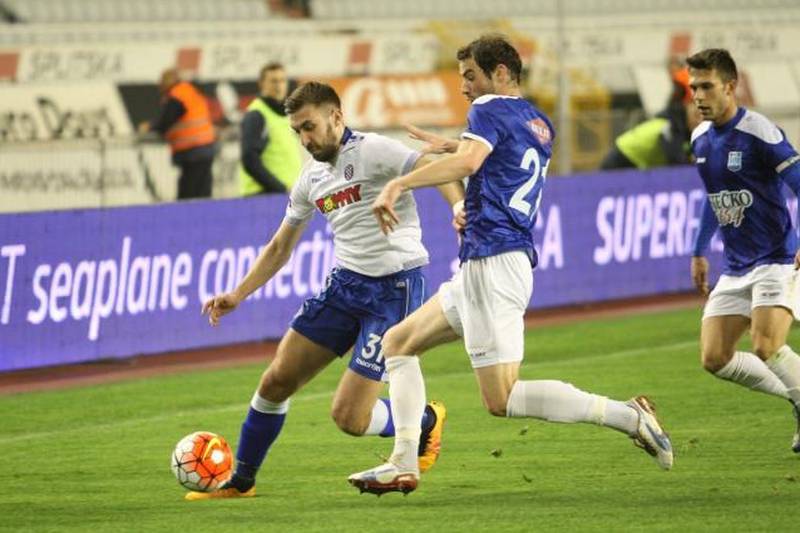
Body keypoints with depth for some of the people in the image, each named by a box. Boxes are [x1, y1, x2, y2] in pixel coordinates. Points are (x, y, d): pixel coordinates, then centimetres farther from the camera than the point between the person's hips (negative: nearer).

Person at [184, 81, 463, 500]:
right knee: (276, 381, 2)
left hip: (394, 288, -7)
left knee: (349, 418, -11)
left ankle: (426, 423, 20)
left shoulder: (371, 151, -12)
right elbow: (279, 248, 22)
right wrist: (237, 295, 14)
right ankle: (240, 481, 20)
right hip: (345, 284, 7)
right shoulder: (311, 177, 13)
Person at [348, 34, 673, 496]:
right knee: (399, 342, 16)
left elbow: (468, 161, -27)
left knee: (502, 399, -13)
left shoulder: (491, 109, -7)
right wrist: (448, 145, 44)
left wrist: (398, 185, -31)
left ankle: (627, 416, -18)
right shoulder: (539, 124, 18)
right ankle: (403, 465, 10)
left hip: (492, 263, -10)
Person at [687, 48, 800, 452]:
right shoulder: (700, 140, 8)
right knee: (714, 358, 1)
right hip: (735, 269, 8)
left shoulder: (759, 133, -16)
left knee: (766, 348, -26)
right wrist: (699, 252, 27)